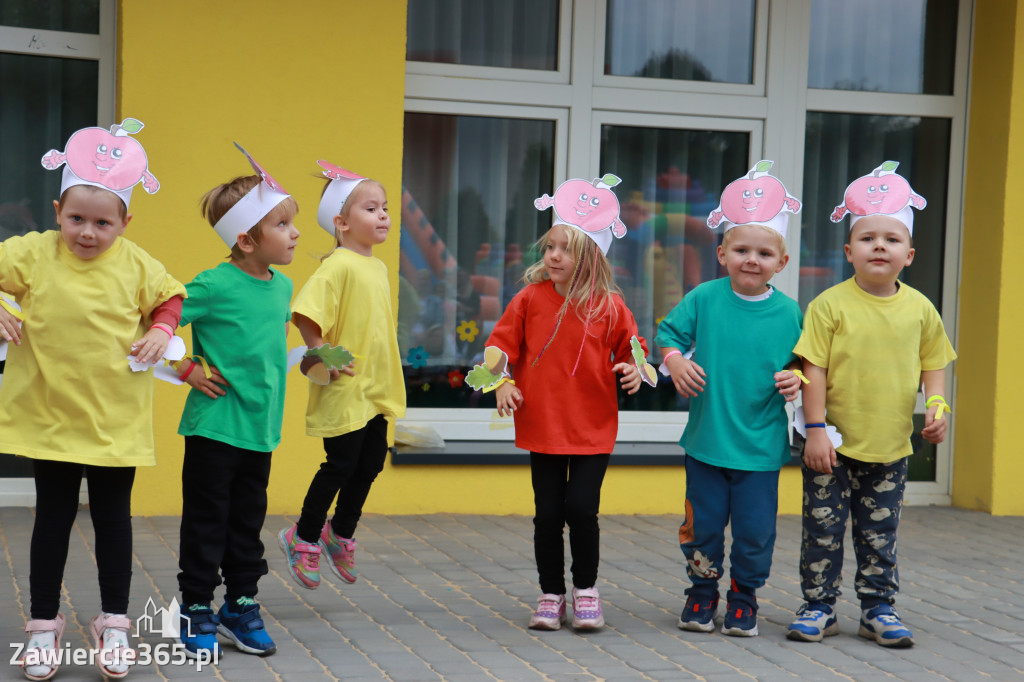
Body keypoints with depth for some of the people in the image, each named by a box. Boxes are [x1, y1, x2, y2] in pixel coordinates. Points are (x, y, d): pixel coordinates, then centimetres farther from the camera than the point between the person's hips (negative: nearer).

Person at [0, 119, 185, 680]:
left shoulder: (138, 266, -6)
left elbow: (170, 298, 10)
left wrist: (161, 331, -6)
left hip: (116, 419, 0)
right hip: (49, 417, 0)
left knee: (113, 518, 9)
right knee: (54, 517, 10)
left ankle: (114, 623, 21)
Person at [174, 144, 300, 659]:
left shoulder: (283, 286, 6)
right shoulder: (213, 286, -16)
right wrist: (188, 371, -13)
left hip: (261, 427, 6)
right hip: (215, 425, -6)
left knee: (248, 520, 15)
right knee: (207, 521, 3)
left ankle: (240, 606, 27)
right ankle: (196, 611, 15)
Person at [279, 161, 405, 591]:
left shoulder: (379, 267, 12)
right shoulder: (338, 266, -15)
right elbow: (305, 313, -24)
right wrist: (322, 357, -21)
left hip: (377, 389, 8)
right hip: (344, 391, -8)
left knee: (370, 464, 13)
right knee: (341, 465, -2)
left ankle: (341, 535, 31)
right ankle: (304, 537, 17)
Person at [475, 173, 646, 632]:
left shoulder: (609, 306, -4)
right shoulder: (531, 297, -2)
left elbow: (630, 347, 8)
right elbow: (502, 341, 6)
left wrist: (633, 370, -12)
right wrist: (501, 381, -8)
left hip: (593, 427, -1)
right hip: (541, 423, 1)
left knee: (582, 508, -8)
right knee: (548, 513, 5)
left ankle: (586, 589, 14)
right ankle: (551, 594, 21)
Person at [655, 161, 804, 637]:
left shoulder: (789, 312, -1)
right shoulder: (704, 299, -4)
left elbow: (803, 361, 10)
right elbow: (668, 332, 5)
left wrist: (796, 380, -11)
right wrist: (675, 360, -15)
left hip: (762, 445, 0)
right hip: (706, 438, 0)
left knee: (755, 532, 5)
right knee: (702, 526, 10)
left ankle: (744, 599, 26)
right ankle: (701, 595, 30)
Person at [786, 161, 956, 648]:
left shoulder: (919, 309, 2)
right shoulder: (831, 305, -9)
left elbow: (932, 363, 13)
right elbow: (815, 369, -9)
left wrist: (936, 405, -4)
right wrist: (816, 429, -12)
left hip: (890, 447, 3)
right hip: (833, 444, -3)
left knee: (880, 534, 11)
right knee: (823, 528, 5)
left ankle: (878, 608, 24)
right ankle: (818, 607, 18)